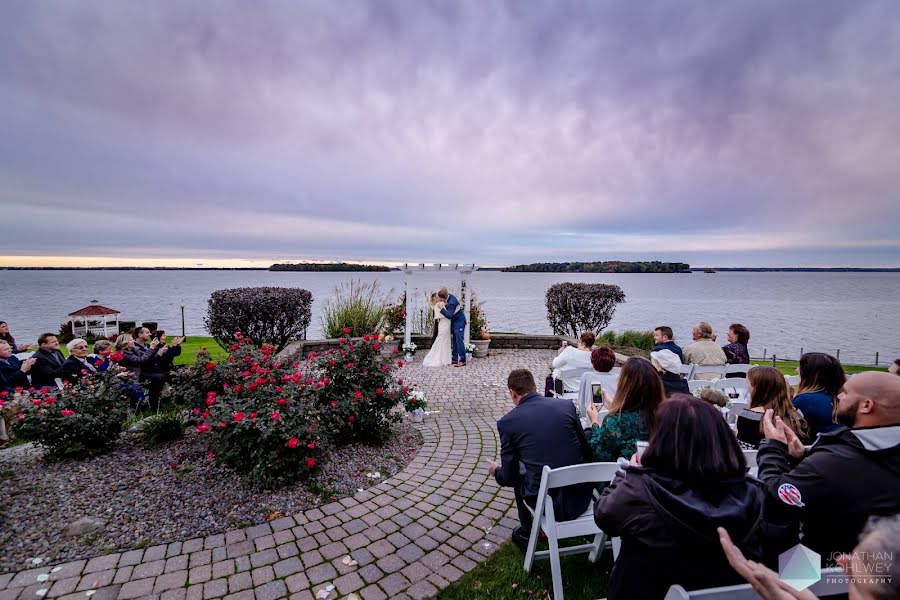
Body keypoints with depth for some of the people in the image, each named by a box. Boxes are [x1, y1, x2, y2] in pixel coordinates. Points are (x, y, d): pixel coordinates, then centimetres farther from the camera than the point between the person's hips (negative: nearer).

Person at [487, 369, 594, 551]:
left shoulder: (507, 421, -8)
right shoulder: (567, 406, -2)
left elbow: (510, 478, -1)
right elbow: (587, 452, 7)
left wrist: (496, 471, 22)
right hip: (581, 497, 3)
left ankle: (526, 534, 38)